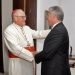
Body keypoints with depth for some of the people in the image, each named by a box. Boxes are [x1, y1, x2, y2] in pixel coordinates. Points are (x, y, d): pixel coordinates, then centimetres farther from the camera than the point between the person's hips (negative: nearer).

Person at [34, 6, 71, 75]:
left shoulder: (58, 31, -20)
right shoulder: (60, 28, 9)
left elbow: (48, 53, -22)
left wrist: (35, 57, -6)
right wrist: (38, 55, 6)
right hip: (57, 69, 9)